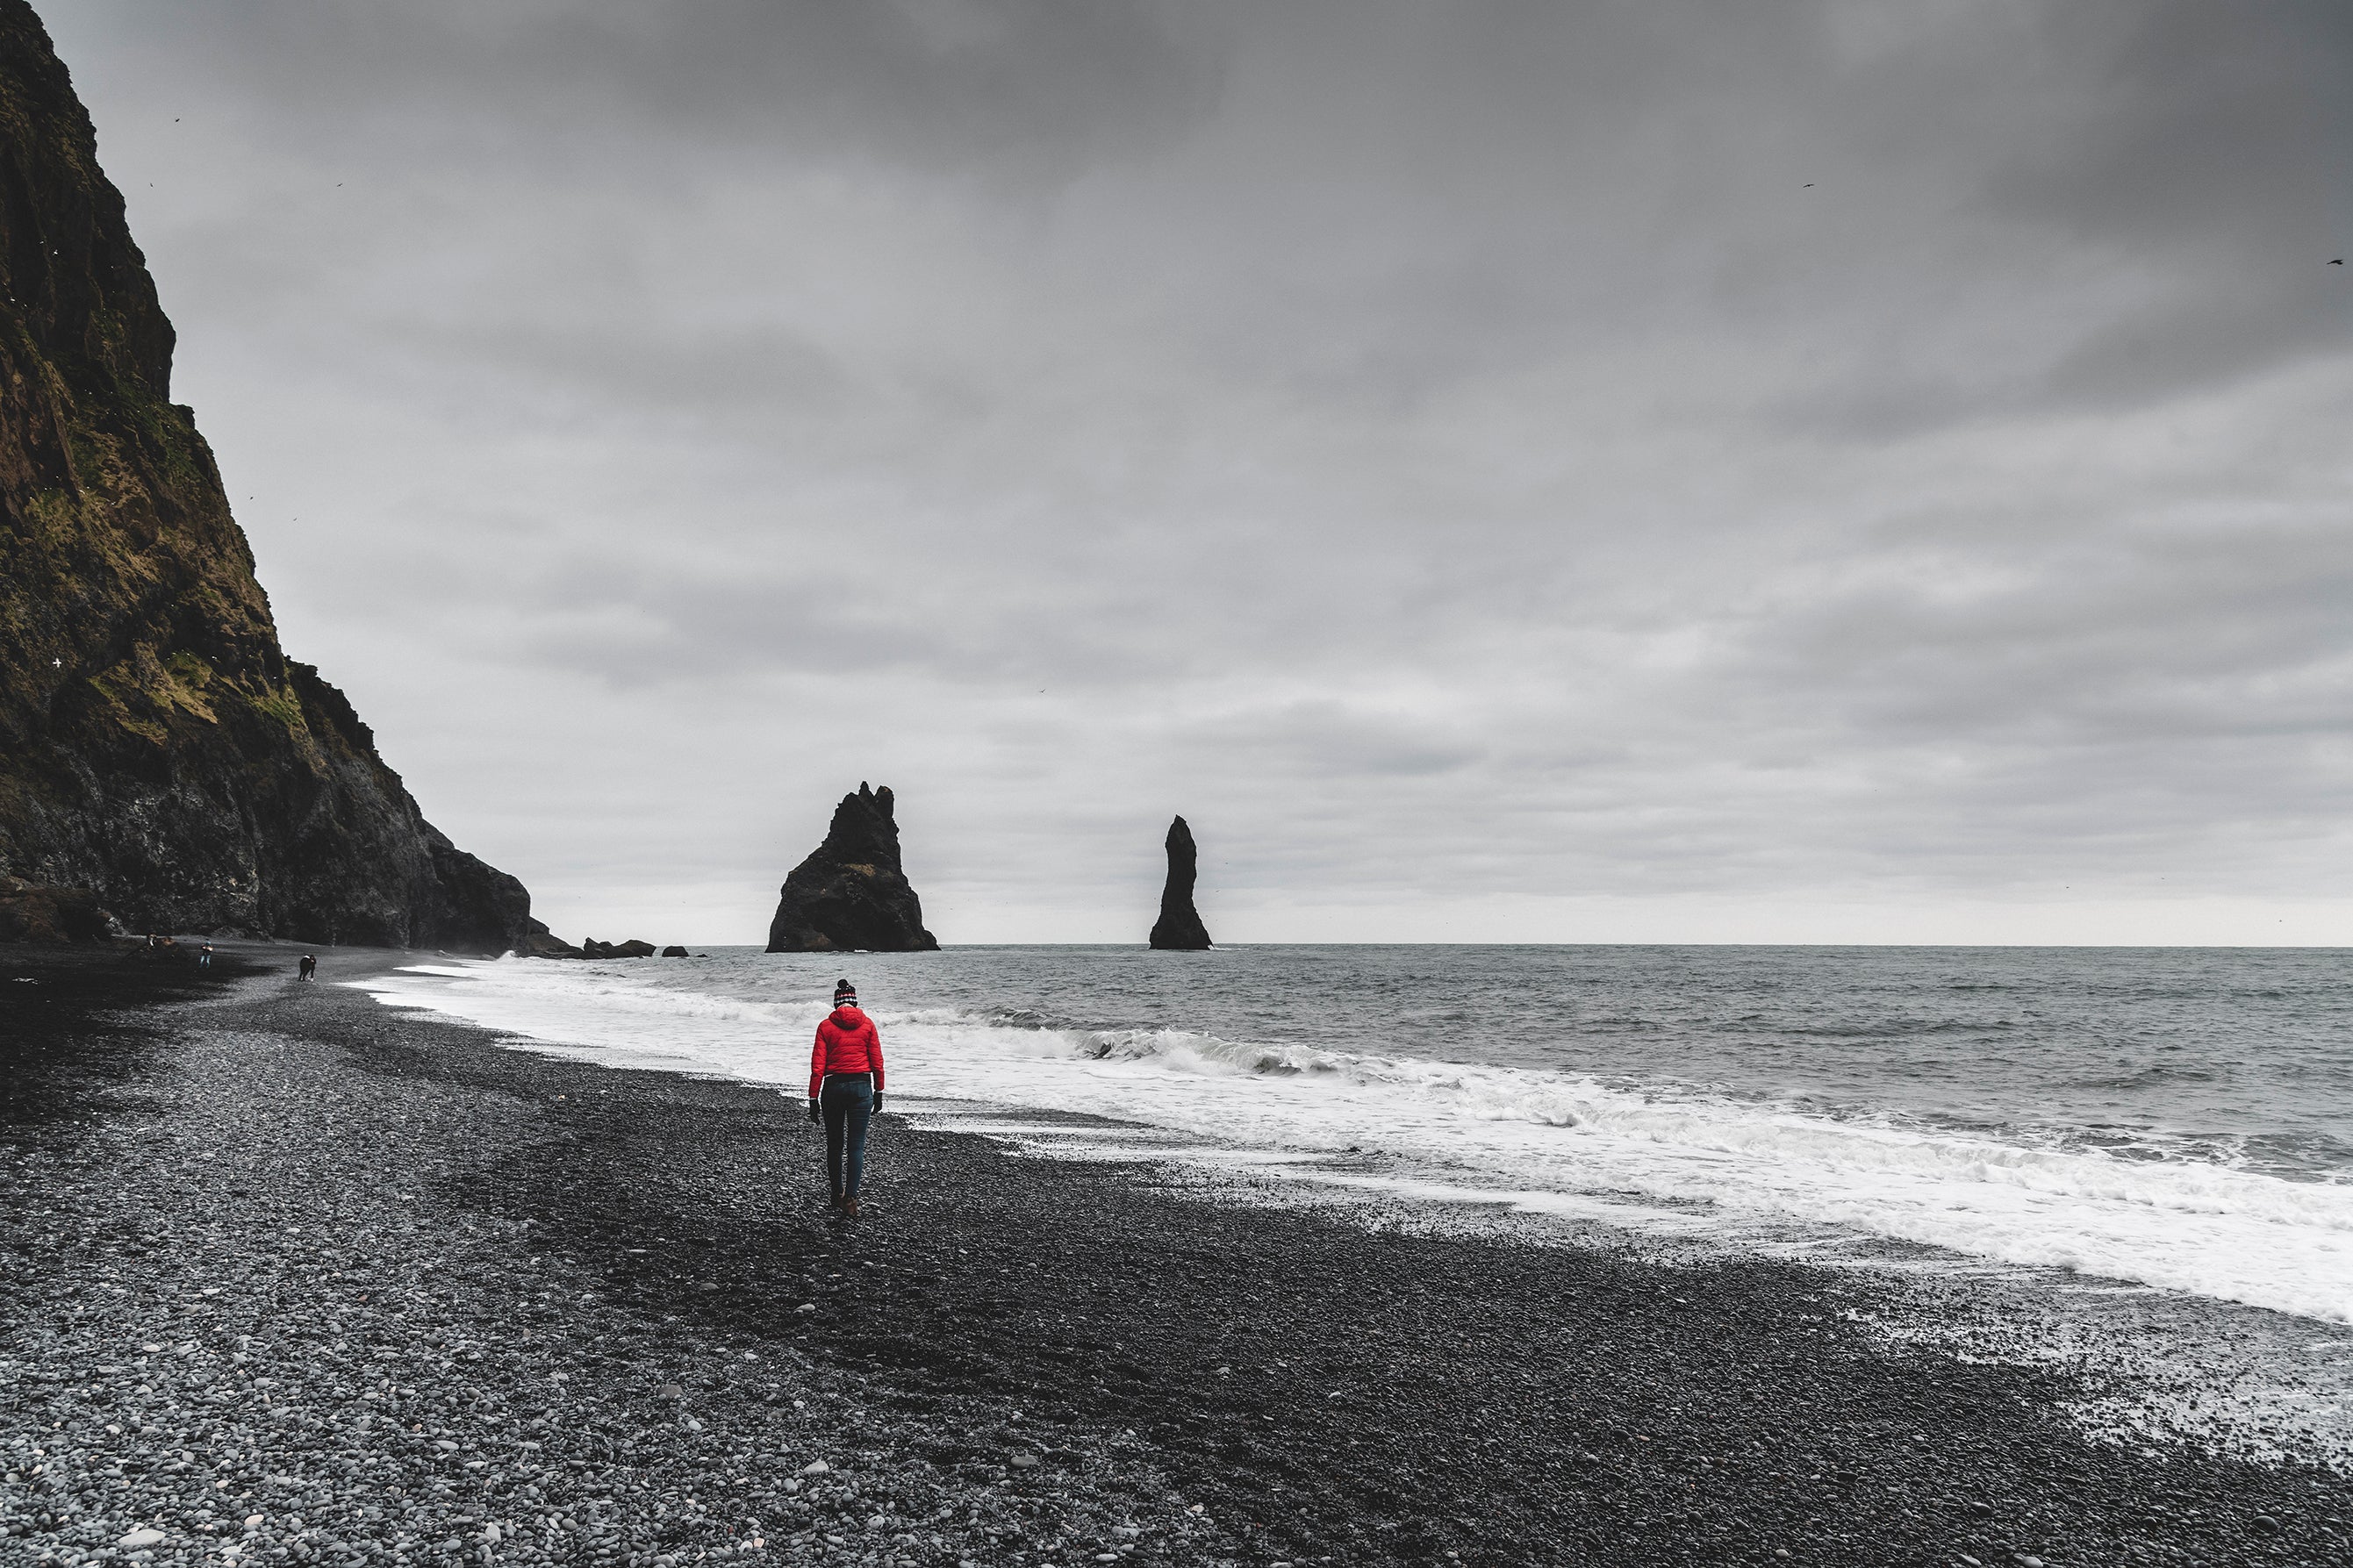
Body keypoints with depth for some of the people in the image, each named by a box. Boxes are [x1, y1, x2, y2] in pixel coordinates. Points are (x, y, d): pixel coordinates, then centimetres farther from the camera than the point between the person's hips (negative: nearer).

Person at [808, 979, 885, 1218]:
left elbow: (817, 1066, -4)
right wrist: (878, 1093, 11)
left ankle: (837, 1197, 21)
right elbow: (877, 1063, 1)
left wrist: (813, 1099, 0)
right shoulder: (867, 1024, 1)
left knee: (834, 1144, 14)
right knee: (856, 1146, 1)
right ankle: (851, 1199, -9)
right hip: (861, 1087, 0)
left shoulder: (826, 1026, -1)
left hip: (833, 1087, 0)